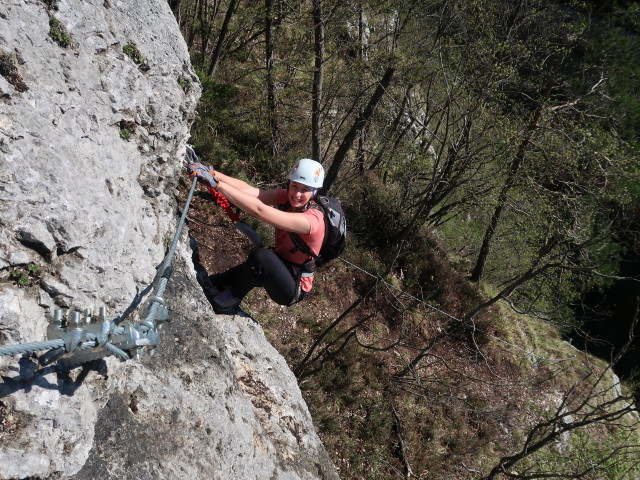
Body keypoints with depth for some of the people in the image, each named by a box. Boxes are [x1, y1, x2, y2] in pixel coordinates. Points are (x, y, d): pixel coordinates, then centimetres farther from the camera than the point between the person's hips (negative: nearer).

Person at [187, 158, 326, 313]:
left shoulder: (313, 219, -30)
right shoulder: (286, 197, -8)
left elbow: (259, 210, -40)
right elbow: (247, 190, -23)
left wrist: (216, 183, -42)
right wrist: (212, 173, -38)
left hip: (295, 288, -7)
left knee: (260, 255, -34)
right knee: (211, 284, 3)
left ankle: (234, 297, -9)